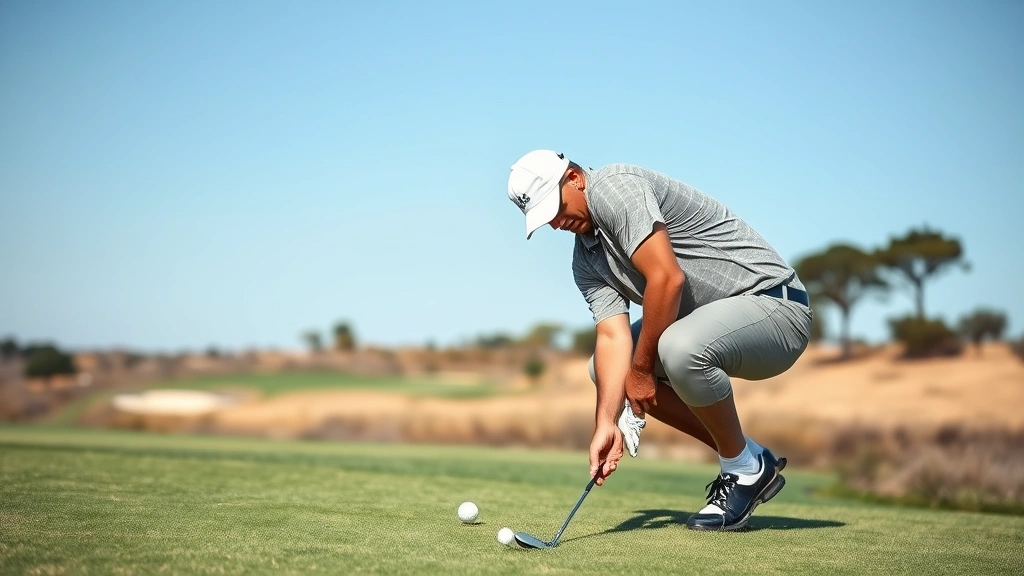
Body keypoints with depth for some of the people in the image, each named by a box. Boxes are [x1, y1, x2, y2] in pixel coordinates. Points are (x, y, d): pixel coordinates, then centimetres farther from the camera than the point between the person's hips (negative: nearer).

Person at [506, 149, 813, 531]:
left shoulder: (612, 186, -16)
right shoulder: (586, 262, 10)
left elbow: (667, 277, -26)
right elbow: (613, 337, -2)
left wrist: (642, 368, -14)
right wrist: (606, 422, -17)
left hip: (774, 302, -10)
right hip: (711, 323, 10)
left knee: (680, 349, -36)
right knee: (606, 365, 10)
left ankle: (748, 471, -8)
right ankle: (745, 459, 10)